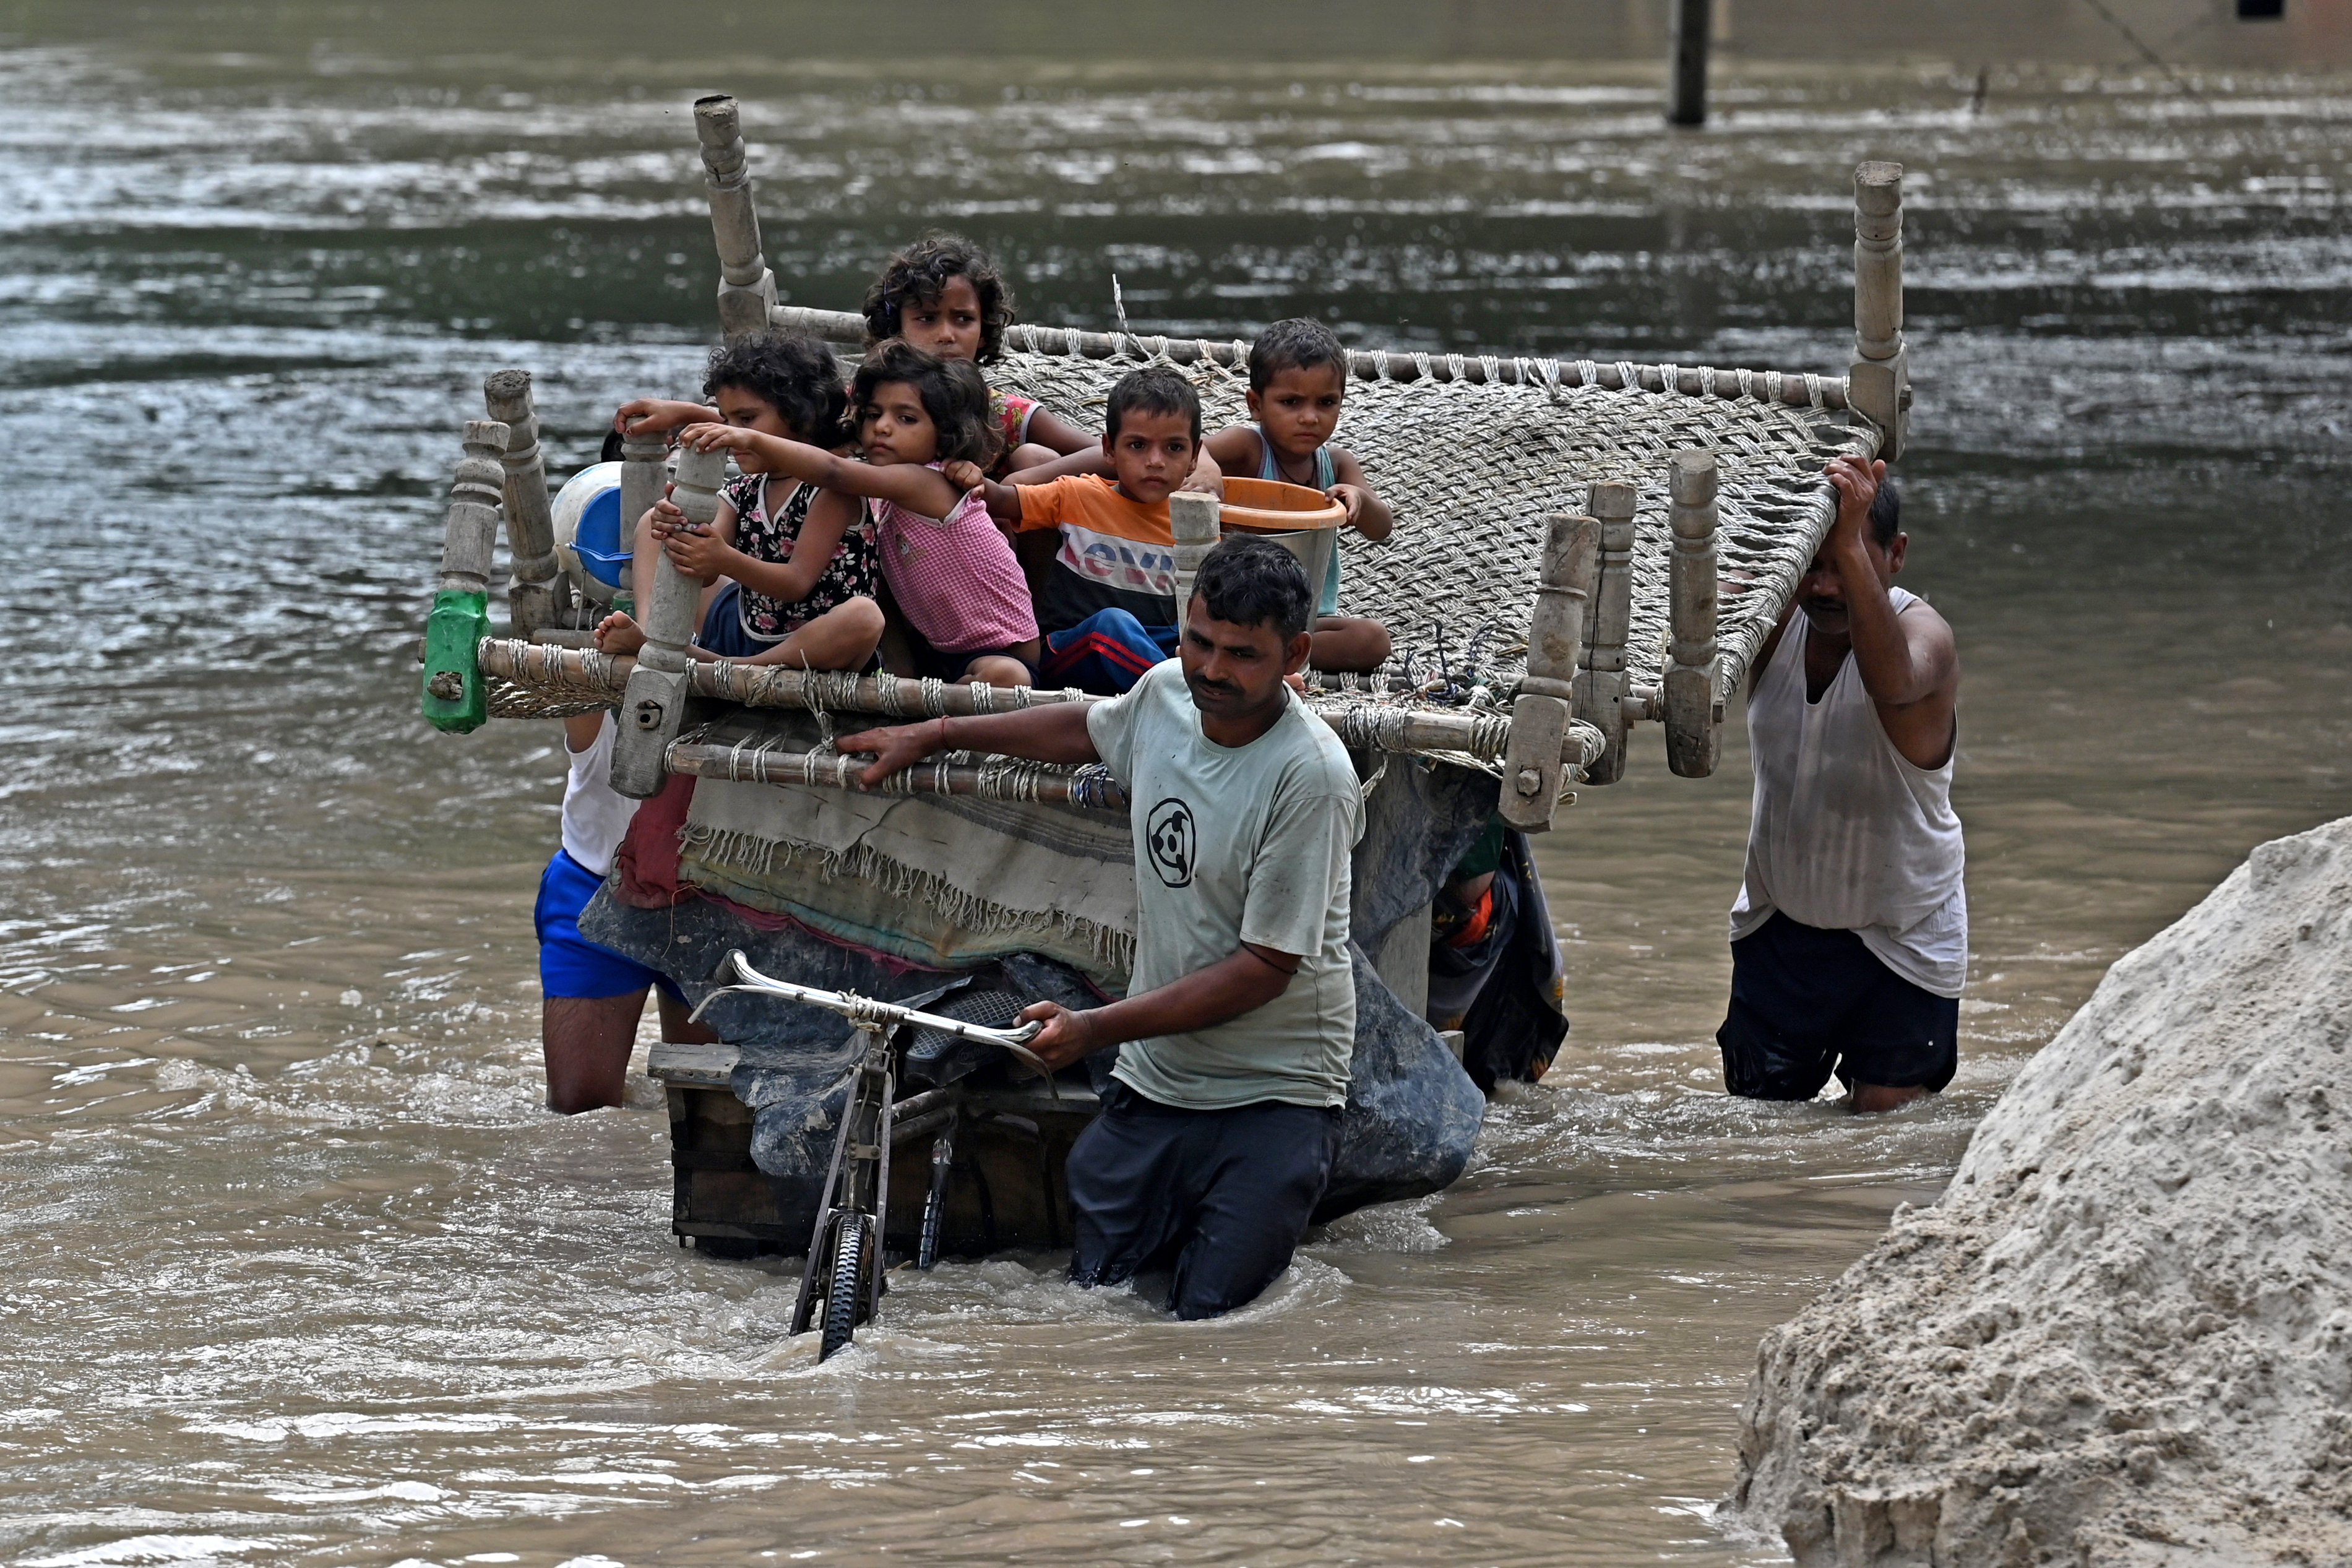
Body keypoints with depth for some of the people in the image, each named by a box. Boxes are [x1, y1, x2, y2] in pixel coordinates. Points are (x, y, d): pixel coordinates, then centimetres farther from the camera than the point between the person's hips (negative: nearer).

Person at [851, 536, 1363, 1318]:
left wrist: (1095, 1028, -23)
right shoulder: (1165, 695, 2)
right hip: (1152, 1083, 6)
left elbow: (1266, 965, -20)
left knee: (1210, 1327, -14)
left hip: (1272, 1100, -6)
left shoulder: (1311, 776, -20)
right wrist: (935, 736, 34)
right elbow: (1090, 729, 28)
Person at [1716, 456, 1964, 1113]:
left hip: (1900, 933, -3)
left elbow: (1893, 682, -47)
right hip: (1779, 920, 4)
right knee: (1757, 1107, 11)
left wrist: (1852, 546, -57)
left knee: (1883, 1109, 1)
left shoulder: (1924, 635, -23)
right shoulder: (1774, 622, -11)